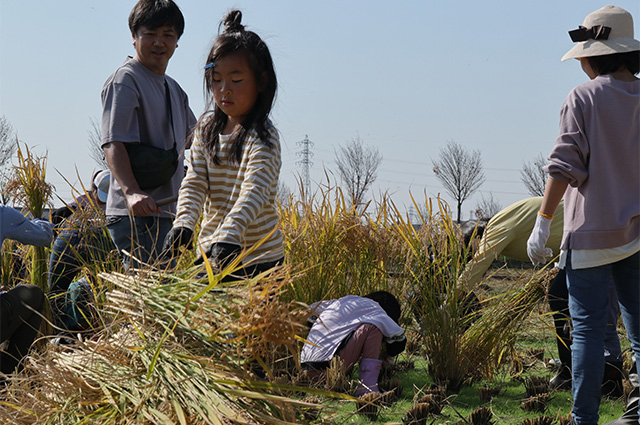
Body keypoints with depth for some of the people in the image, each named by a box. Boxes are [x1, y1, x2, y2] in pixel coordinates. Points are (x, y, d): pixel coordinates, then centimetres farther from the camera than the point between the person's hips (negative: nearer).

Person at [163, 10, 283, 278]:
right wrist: (184, 222, -20)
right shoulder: (207, 128, 8)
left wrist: (229, 235, -42)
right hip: (211, 251, 5)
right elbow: (195, 181, 0)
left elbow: (254, 192, -26)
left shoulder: (263, 137, -12)